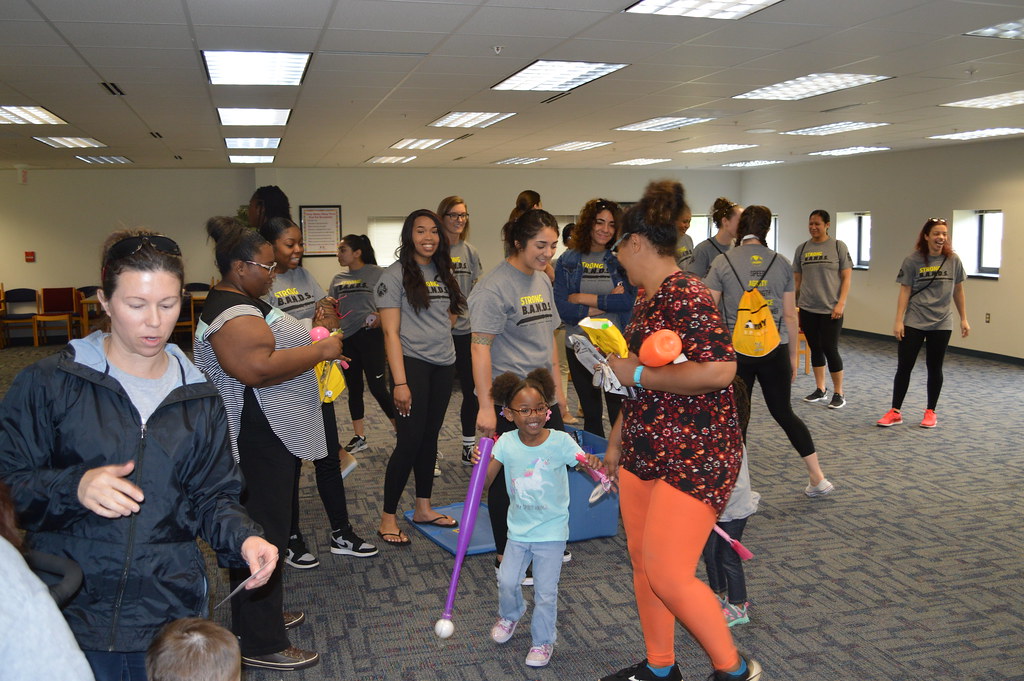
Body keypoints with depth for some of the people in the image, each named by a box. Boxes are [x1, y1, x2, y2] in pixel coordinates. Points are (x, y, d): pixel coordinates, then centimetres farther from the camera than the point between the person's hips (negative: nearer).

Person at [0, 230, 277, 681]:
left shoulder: (199, 398, 4)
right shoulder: (49, 384, -7)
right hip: (71, 611, -2)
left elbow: (213, 497, 5)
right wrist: (73, 488, -24)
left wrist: (243, 538, -14)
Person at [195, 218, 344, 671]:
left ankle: (263, 614, 35)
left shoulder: (245, 302, 15)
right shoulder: (232, 314, -20)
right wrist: (319, 350, -21)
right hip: (256, 441, -11)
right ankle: (261, 644, 7)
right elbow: (259, 368, -30)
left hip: (270, 437, 11)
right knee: (264, 535, -3)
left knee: (262, 528, 20)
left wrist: (313, 349, 13)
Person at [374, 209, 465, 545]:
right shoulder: (395, 274, -8)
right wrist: (400, 382, -18)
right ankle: (388, 518, 7)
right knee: (410, 441, -6)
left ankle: (423, 508, 26)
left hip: (443, 365, 6)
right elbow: (391, 332, -13)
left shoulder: (443, 273, 11)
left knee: (430, 437, 13)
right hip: (412, 364, -6)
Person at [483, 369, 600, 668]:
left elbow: (585, 464, -21)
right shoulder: (506, 443, -10)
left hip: (551, 531, -3)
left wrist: (593, 464, -44)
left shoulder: (560, 442, -17)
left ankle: (543, 641, 29)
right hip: (518, 529, 3)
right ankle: (510, 615, 45)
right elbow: (485, 482, -7)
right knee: (507, 581, 11)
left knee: (545, 592, 4)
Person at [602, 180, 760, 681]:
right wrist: (616, 439, 26)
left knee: (668, 574, -7)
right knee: (642, 561, 15)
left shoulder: (688, 297, -19)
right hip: (645, 448, 9)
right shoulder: (647, 300, 11)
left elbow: (718, 370, -33)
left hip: (695, 452, -9)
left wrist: (636, 374, -22)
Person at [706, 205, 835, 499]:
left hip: (736, 350, -3)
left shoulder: (723, 262, -4)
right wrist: (793, 356, 15)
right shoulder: (781, 263, 4)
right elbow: (790, 315, 6)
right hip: (775, 350, 3)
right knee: (783, 412, 17)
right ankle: (818, 478, 22)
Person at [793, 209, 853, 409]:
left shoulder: (838, 246, -2)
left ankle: (839, 393, 10)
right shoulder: (802, 248, 7)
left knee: (830, 350, -3)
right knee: (815, 349, 10)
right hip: (807, 309, 4)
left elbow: (847, 277, -3)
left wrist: (841, 303, -12)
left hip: (830, 309, -4)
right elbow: (796, 279, 12)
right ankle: (820, 390, 22)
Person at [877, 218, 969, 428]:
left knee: (934, 368, 9)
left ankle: (931, 412, 21)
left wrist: (964, 319, 8)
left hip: (941, 324, 1)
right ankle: (895, 412, 9)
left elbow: (958, 291, 8)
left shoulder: (953, 260, 0)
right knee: (904, 366, 1)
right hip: (914, 323, -1)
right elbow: (905, 291, -4)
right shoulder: (912, 260, -6)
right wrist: (899, 321, -8)